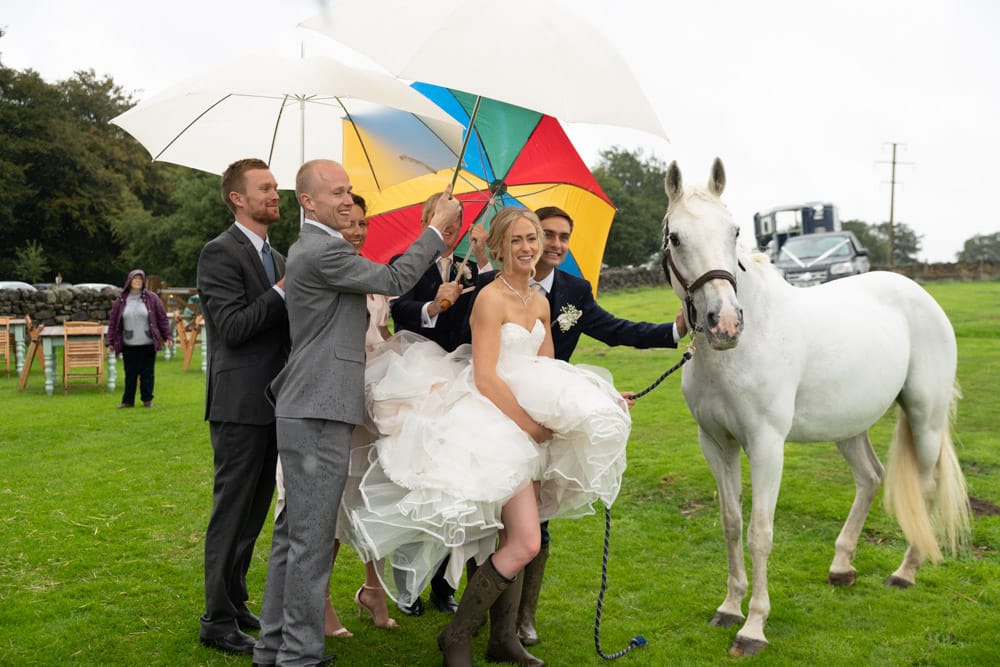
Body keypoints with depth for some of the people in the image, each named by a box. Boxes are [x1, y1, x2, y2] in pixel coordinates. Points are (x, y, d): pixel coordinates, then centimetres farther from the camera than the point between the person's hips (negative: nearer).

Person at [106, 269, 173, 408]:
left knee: (147, 373, 4)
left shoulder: (151, 298, 2)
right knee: (130, 374, 4)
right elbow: (113, 322, 8)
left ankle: (147, 399, 15)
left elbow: (162, 318, 3)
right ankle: (128, 401, 11)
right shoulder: (121, 300, 5)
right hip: (129, 346, 1)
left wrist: (168, 336, -2)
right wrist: (111, 341, 5)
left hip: (148, 345, -1)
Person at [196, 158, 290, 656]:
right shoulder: (220, 252, -11)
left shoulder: (277, 259, 16)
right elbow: (233, 327, -19)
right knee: (233, 512, -1)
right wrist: (283, 291, -18)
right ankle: (218, 620, 10)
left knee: (254, 512, 16)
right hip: (240, 405, -8)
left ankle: (236, 603, 29)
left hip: (272, 404, 8)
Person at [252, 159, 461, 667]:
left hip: (306, 411, 11)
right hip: (318, 414, -11)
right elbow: (393, 280, -10)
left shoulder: (307, 247, 19)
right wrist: (436, 228, -2)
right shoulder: (324, 251, -14)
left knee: (293, 532, 15)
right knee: (312, 537, -4)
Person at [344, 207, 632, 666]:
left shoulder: (540, 303, 13)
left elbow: (547, 372, 18)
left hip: (524, 422, 8)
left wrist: (599, 399, 5)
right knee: (526, 542, -12)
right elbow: (485, 378, -18)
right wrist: (530, 423, -17)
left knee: (511, 537, 11)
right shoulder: (491, 299, -12)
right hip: (494, 425, -8)